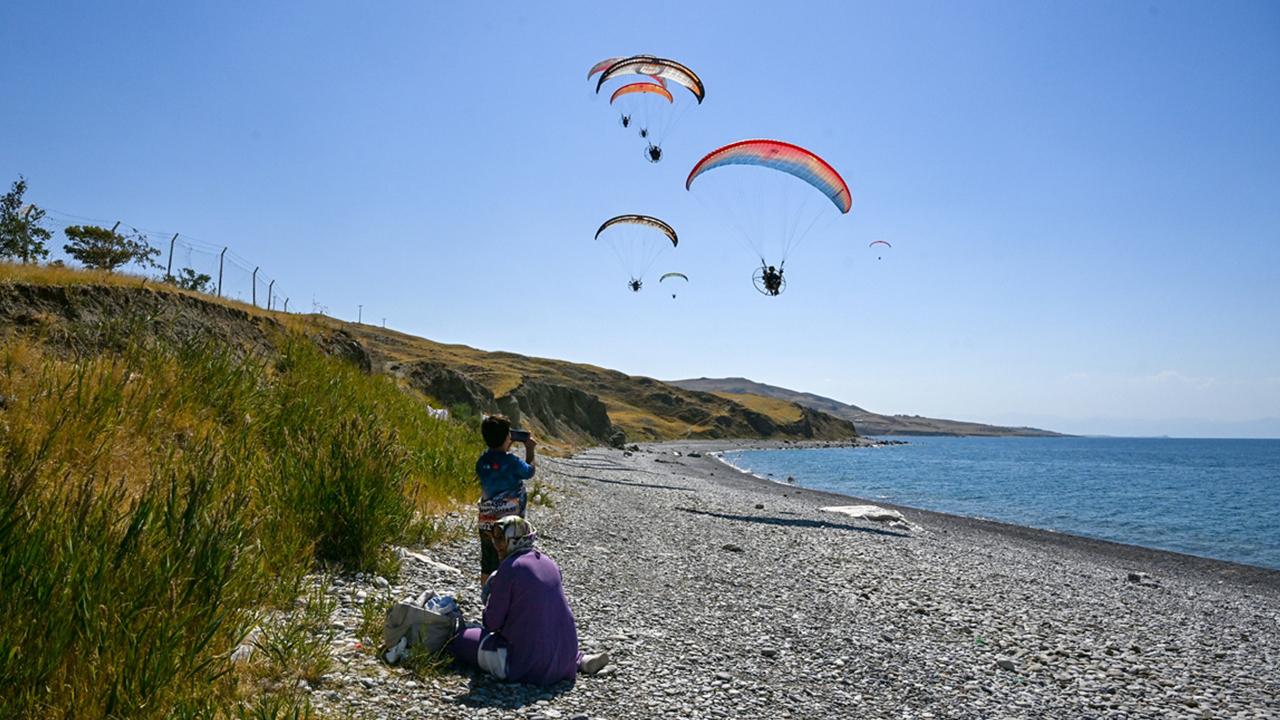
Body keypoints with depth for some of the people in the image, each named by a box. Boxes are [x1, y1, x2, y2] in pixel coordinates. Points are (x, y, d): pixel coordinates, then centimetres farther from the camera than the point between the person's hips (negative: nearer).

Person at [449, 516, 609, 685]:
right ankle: (580, 660, 11)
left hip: (528, 663, -7)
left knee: (460, 640, 3)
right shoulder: (550, 564, 6)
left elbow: (491, 623, -8)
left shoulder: (508, 569, -14)